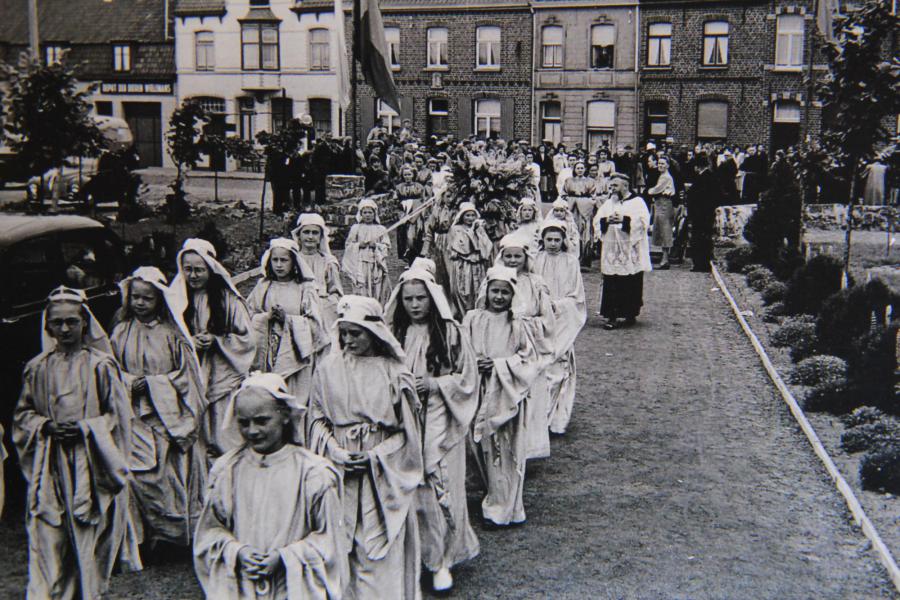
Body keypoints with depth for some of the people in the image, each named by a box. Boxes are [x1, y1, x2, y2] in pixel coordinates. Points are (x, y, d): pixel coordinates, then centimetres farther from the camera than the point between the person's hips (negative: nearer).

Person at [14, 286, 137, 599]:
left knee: (89, 535, 3)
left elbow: (118, 414, 0)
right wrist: (46, 426, -6)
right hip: (49, 465, 2)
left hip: (90, 464, -2)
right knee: (47, 538, -2)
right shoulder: (37, 368, 6)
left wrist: (85, 427, -13)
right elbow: (23, 413, 13)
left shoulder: (100, 365, -3)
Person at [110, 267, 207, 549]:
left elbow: (186, 374, 0)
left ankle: (182, 531, 11)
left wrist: (152, 383, -9)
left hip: (170, 416, -2)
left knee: (175, 471, -2)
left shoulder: (171, 333, -1)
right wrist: (130, 382, -8)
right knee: (139, 475, -4)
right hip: (136, 417, 2)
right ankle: (143, 534, 8)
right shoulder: (121, 332, 7)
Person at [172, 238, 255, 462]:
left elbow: (246, 338, 1)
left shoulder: (228, 299, -2)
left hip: (222, 378, -2)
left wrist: (216, 341, -12)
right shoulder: (177, 297, 3)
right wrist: (189, 342, -9)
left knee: (224, 439, -2)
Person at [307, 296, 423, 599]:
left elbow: (407, 430, 0)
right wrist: (337, 453, -9)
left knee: (380, 552, 0)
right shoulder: (328, 369, 2)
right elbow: (317, 418, 5)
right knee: (341, 548, 5)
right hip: (339, 472, 2)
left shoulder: (393, 372, -3)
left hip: (383, 474, -2)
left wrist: (375, 456, -11)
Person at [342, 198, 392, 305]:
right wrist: (359, 245, -8)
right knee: (361, 288, -6)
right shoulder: (355, 228, 8)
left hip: (376, 263, 1)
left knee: (377, 289, -3)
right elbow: (348, 245, 9)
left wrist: (376, 245, -9)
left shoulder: (381, 229, 10)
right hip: (360, 263, -1)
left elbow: (387, 246, 8)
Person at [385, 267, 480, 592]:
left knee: (440, 487, -1)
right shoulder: (394, 333, 3)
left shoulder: (449, 332, -4)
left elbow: (467, 377, 1)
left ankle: (442, 559, 13)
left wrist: (434, 384, -12)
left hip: (440, 424, -2)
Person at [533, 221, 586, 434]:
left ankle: (557, 418, 4)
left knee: (558, 367, -4)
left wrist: (557, 304, -13)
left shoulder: (571, 262, 1)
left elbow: (576, 297, 1)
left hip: (561, 323, 0)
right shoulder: (535, 261, 2)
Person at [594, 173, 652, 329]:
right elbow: (597, 221, 9)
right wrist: (607, 220, -12)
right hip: (611, 252, 3)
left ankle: (631, 313, 16)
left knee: (632, 285, 2)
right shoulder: (608, 203, 15)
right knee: (612, 285, -3)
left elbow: (644, 221, -10)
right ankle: (612, 316, -3)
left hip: (631, 253, -3)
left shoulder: (637, 202, 2)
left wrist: (624, 220, -18)